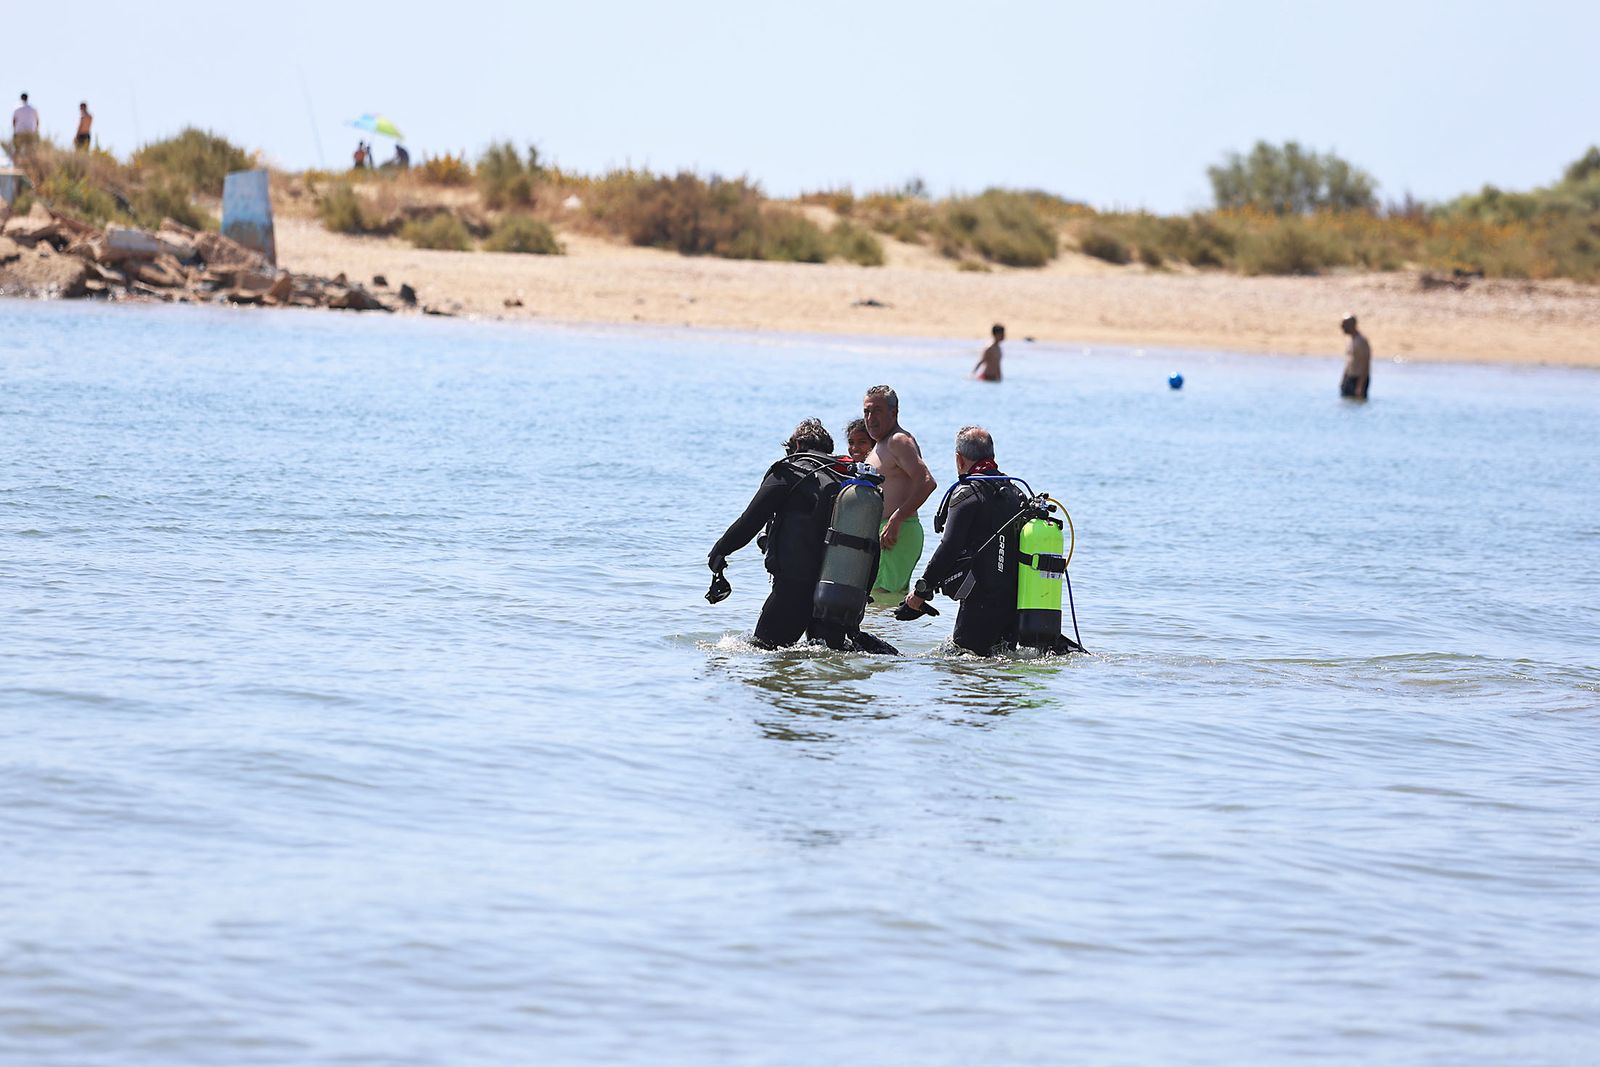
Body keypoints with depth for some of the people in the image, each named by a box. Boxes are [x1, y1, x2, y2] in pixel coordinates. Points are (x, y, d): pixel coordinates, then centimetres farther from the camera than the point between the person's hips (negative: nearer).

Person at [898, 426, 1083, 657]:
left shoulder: (966, 492, -8)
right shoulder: (1015, 492, 16)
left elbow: (949, 548, -14)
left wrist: (922, 590, -8)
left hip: (982, 598, -7)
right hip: (1016, 597, 7)